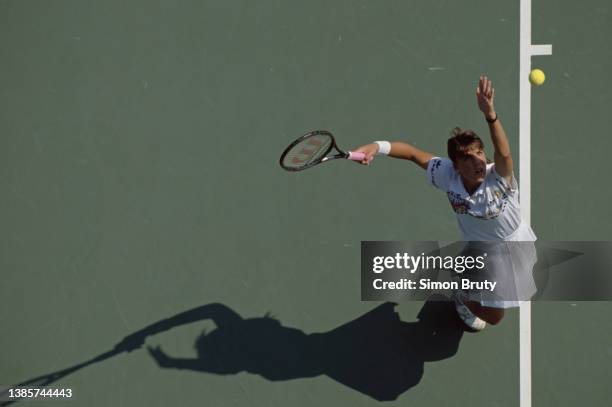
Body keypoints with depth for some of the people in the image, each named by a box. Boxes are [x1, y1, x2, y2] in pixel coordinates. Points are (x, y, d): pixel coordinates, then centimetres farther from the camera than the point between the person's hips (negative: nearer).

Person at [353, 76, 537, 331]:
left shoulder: (498, 178, -39)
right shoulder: (447, 175, -30)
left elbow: (503, 153, -61)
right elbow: (414, 153, -24)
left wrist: (490, 115, -80)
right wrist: (377, 147, -41)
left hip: (516, 241, 1)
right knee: (493, 316, 6)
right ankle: (462, 298, 37)